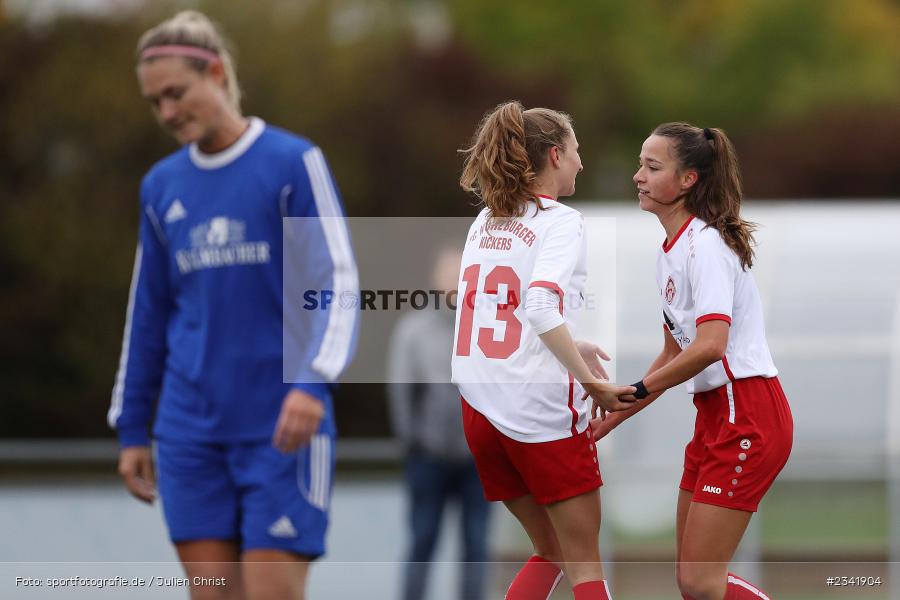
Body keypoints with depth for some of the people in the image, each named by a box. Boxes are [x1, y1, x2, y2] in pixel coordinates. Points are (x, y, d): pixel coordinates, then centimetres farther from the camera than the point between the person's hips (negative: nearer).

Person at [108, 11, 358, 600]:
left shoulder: (294, 163, -4)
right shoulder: (162, 186, 12)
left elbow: (339, 284, -9)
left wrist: (313, 382, -24)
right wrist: (131, 427, 17)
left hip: (281, 428, -5)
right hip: (192, 432, 5)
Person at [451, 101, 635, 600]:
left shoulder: (485, 222, 13)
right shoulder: (560, 221, -8)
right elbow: (542, 309, -24)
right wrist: (588, 379, -19)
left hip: (480, 407, 7)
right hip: (541, 408, -7)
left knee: (549, 550, 19)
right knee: (583, 558, 4)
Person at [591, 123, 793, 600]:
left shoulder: (706, 244, -15)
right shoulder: (669, 253, 14)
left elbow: (710, 346, -27)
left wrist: (634, 391, -19)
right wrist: (612, 419, 16)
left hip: (748, 416, -10)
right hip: (714, 417, 10)